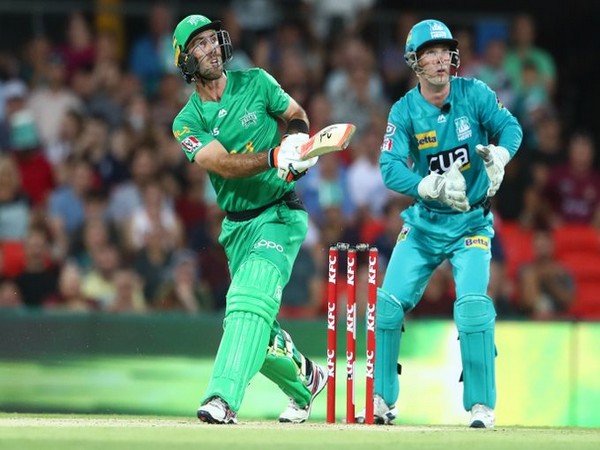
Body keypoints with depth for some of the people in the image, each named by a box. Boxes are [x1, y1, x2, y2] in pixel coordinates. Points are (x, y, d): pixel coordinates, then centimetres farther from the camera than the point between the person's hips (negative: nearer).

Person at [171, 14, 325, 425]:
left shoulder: (255, 83, 0)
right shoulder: (187, 123, -1)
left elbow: (296, 113, 16)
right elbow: (224, 163, -17)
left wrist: (299, 138, -8)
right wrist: (275, 157, -34)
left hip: (280, 214, -3)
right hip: (237, 226, 3)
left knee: (249, 298, -24)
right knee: (257, 329, 7)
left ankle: (223, 398, -36)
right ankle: (305, 381, 37)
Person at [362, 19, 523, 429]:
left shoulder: (473, 94, -9)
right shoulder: (405, 111, -10)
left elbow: (511, 127, -9)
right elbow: (390, 169, -19)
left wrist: (499, 155, -32)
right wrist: (434, 187, -35)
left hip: (471, 222, -2)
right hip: (424, 223, 2)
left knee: (472, 304, -19)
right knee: (388, 304, -4)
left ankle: (482, 406, -10)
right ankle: (383, 400, 10)